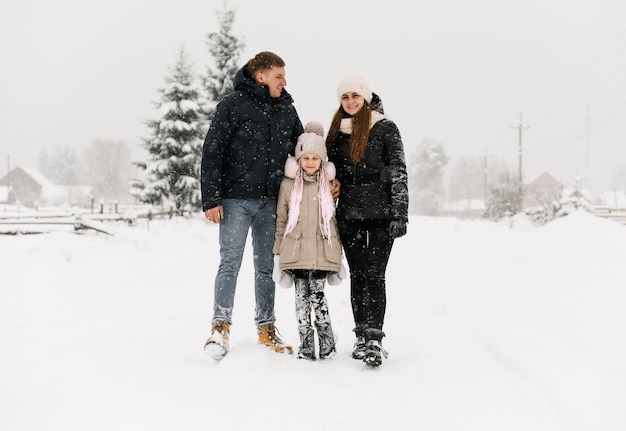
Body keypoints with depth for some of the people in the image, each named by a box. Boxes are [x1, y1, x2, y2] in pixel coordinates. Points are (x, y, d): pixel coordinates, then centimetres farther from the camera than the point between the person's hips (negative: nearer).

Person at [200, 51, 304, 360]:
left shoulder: (287, 109, 10)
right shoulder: (233, 104, -5)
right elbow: (212, 152, -7)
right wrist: (211, 199, -12)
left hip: (271, 202, 5)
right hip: (236, 199, -4)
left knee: (266, 266, 10)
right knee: (230, 263, -5)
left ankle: (266, 328, 20)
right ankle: (221, 327, 3)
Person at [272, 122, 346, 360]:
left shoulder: (329, 185, 6)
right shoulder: (288, 184, 4)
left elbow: (335, 220, 12)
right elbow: (281, 221, 8)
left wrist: (338, 256, 11)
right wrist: (278, 255, 6)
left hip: (322, 252, -1)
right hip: (296, 251, 1)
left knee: (317, 294, -7)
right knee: (301, 297, 3)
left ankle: (327, 340, 8)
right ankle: (305, 343, 12)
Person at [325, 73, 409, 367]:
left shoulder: (386, 129, -1)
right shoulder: (337, 133, 12)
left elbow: (399, 174, -5)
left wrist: (400, 215, -12)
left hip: (380, 215, -4)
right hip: (349, 217, 4)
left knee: (374, 275, -9)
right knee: (357, 276, 6)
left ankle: (374, 339, -11)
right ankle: (362, 336, 13)